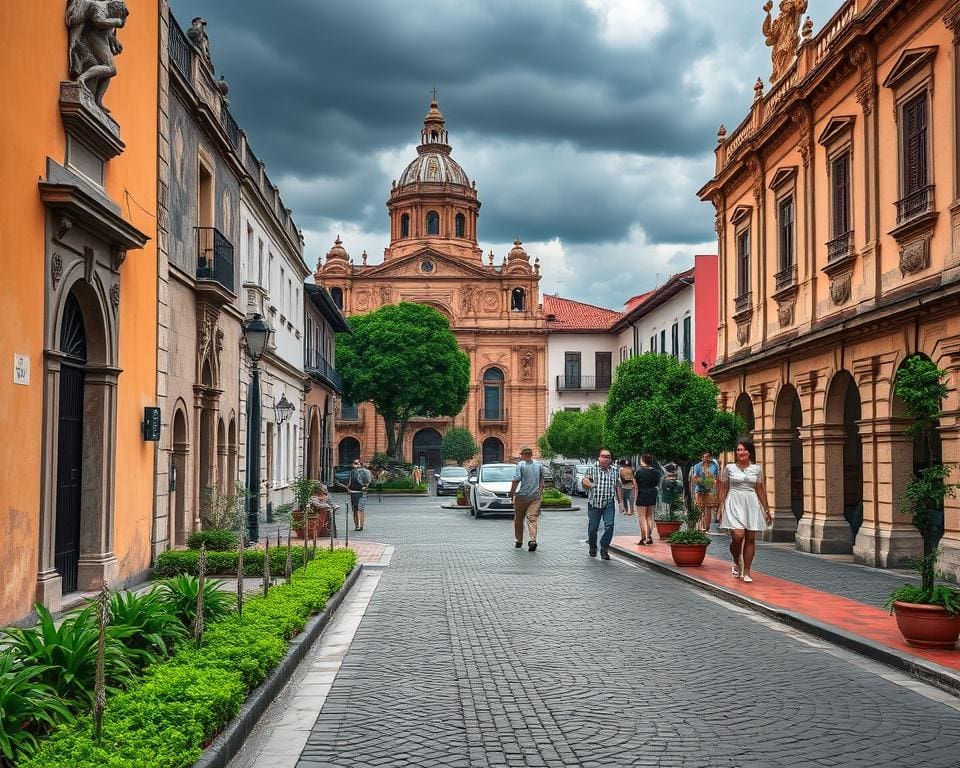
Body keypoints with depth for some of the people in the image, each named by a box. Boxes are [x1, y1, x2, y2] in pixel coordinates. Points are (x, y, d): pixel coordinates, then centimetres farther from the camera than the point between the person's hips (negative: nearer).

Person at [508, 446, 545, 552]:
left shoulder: (521, 465, -8)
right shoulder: (538, 465, 8)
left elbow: (516, 481, -13)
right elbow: (541, 481, 17)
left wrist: (511, 493, -4)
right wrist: (541, 492, 29)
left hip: (522, 496, -3)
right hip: (536, 496, 3)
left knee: (518, 519, 12)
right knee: (532, 519, -4)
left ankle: (519, 541, 21)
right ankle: (533, 540, -21)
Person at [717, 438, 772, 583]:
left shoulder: (757, 469, 7)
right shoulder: (729, 468, 3)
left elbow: (760, 490, 10)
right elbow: (723, 489, 5)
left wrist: (766, 510, 10)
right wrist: (720, 508, 1)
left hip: (752, 504, 2)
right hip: (734, 504, -2)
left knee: (750, 538, 1)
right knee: (738, 536, -16)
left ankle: (746, 571, 10)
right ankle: (737, 563, 12)